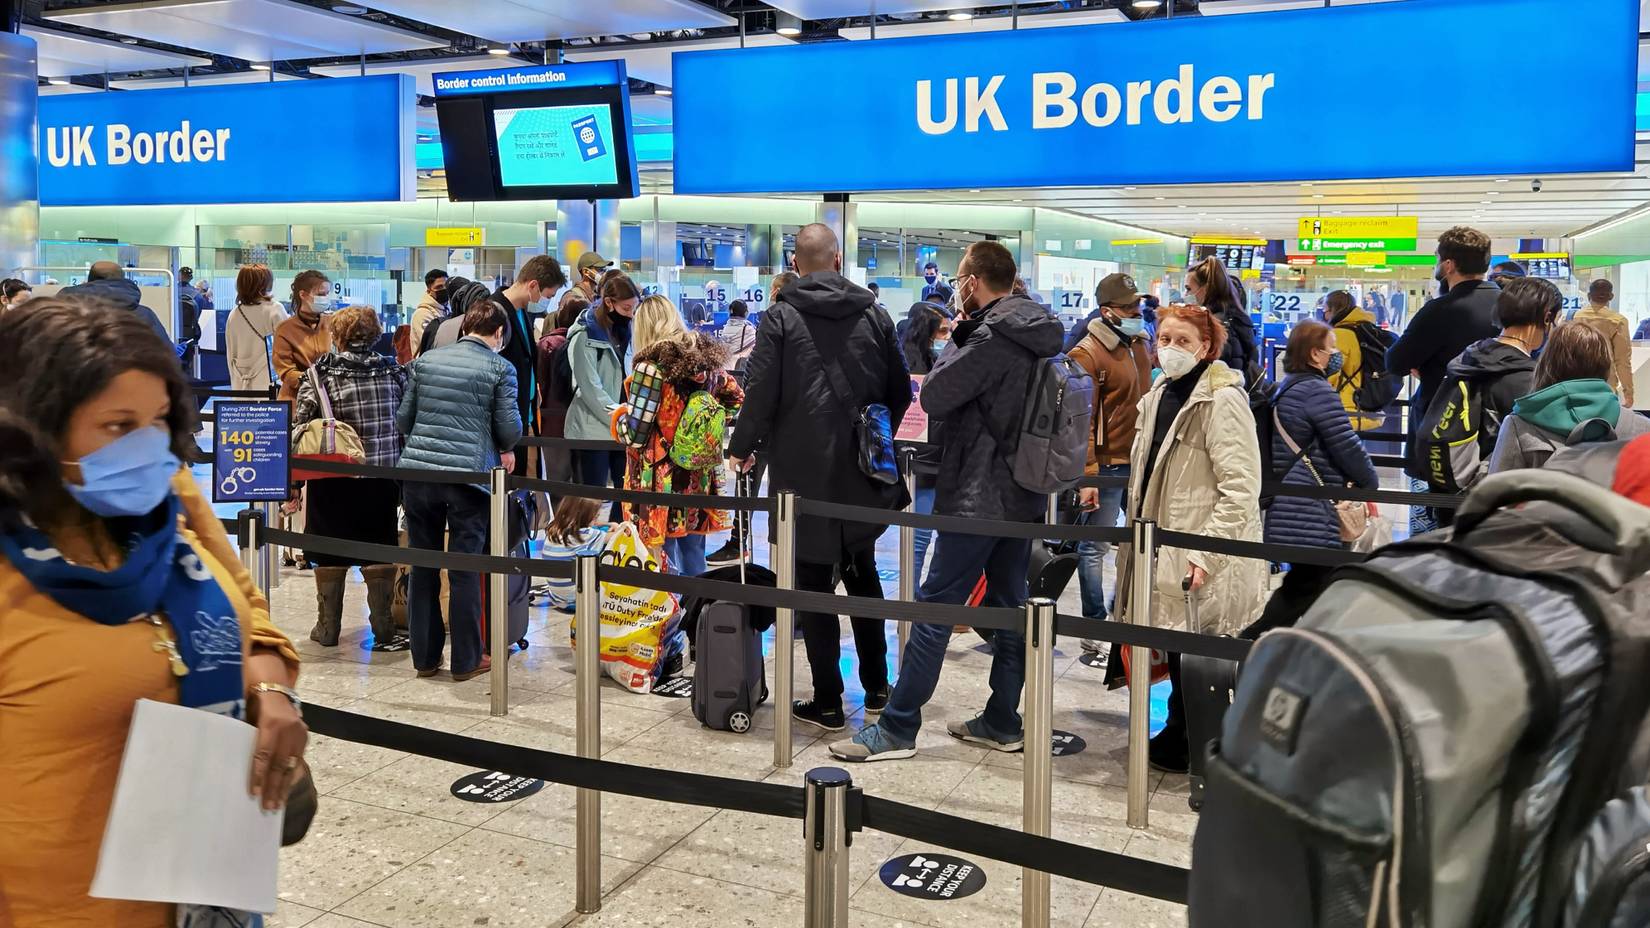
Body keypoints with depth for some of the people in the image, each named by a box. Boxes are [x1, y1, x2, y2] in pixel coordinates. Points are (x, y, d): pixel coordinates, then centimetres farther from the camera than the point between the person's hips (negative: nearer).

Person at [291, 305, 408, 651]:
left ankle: (327, 629, 23)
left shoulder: (319, 373, -6)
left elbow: (299, 427, -6)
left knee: (330, 555, 12)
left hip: (332, 478, -1)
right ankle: (383, 632, 10)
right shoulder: (394, 373, 0)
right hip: (382, 478, 1)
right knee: (379, 554, 8)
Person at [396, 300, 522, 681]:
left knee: (423, 567, 13)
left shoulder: (426, 360, 11)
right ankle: (466, 660, 13)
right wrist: (504, 450, 18)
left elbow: (403, 417, 12)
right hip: (468, 474, -3)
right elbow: (510, 427, -4)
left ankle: (425, 656, 20)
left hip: (418, 471, 4)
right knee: (465, 571, 5)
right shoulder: (499, 368, -1)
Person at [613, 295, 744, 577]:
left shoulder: (651, 366, -14)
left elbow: (635, 435, -15)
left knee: (662, 569, 2)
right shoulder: (708, 360, 4)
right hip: (699, 481, 6)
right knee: (694, 563, 15)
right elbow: (737, 403, 13)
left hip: (657, 483, -6)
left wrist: (620, 416, 6)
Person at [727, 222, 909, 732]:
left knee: (815, 586, 4)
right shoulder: (874, 316, 3)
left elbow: (759, 394, -10)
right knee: (863, 575, 20)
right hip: (862, 473, 4)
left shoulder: (781, 318, -7)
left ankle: (827, 702, 9)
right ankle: (876, 688, 26)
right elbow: (901, 393, 7)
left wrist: (741, 449, 6)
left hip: (803, 473, -4)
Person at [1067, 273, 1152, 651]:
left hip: (1139, 460, 8)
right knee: (1096, 546, 1)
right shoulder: (1088, 354, -13)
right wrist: (1087, 477, -20)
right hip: (1107, 464, -8)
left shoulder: (1138, 344, 12)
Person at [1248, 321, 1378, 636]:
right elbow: (1346, 446, -13)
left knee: (1299, 587, 15)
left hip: (1288, 509, 10)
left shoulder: (1285, 390, 16)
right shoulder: (1318, 391, -14)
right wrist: (1370, 482, 5)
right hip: (1315, 515, -10)